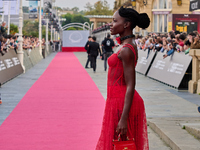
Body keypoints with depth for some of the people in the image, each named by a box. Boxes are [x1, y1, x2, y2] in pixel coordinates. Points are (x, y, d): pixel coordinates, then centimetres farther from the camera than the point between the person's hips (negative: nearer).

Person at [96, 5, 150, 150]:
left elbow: (130, 86, -22)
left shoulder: (126, 50, -18)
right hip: (119, 101, 10)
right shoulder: (128, 45, 12)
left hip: (122, 103, -10)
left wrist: (124, 119, -24)